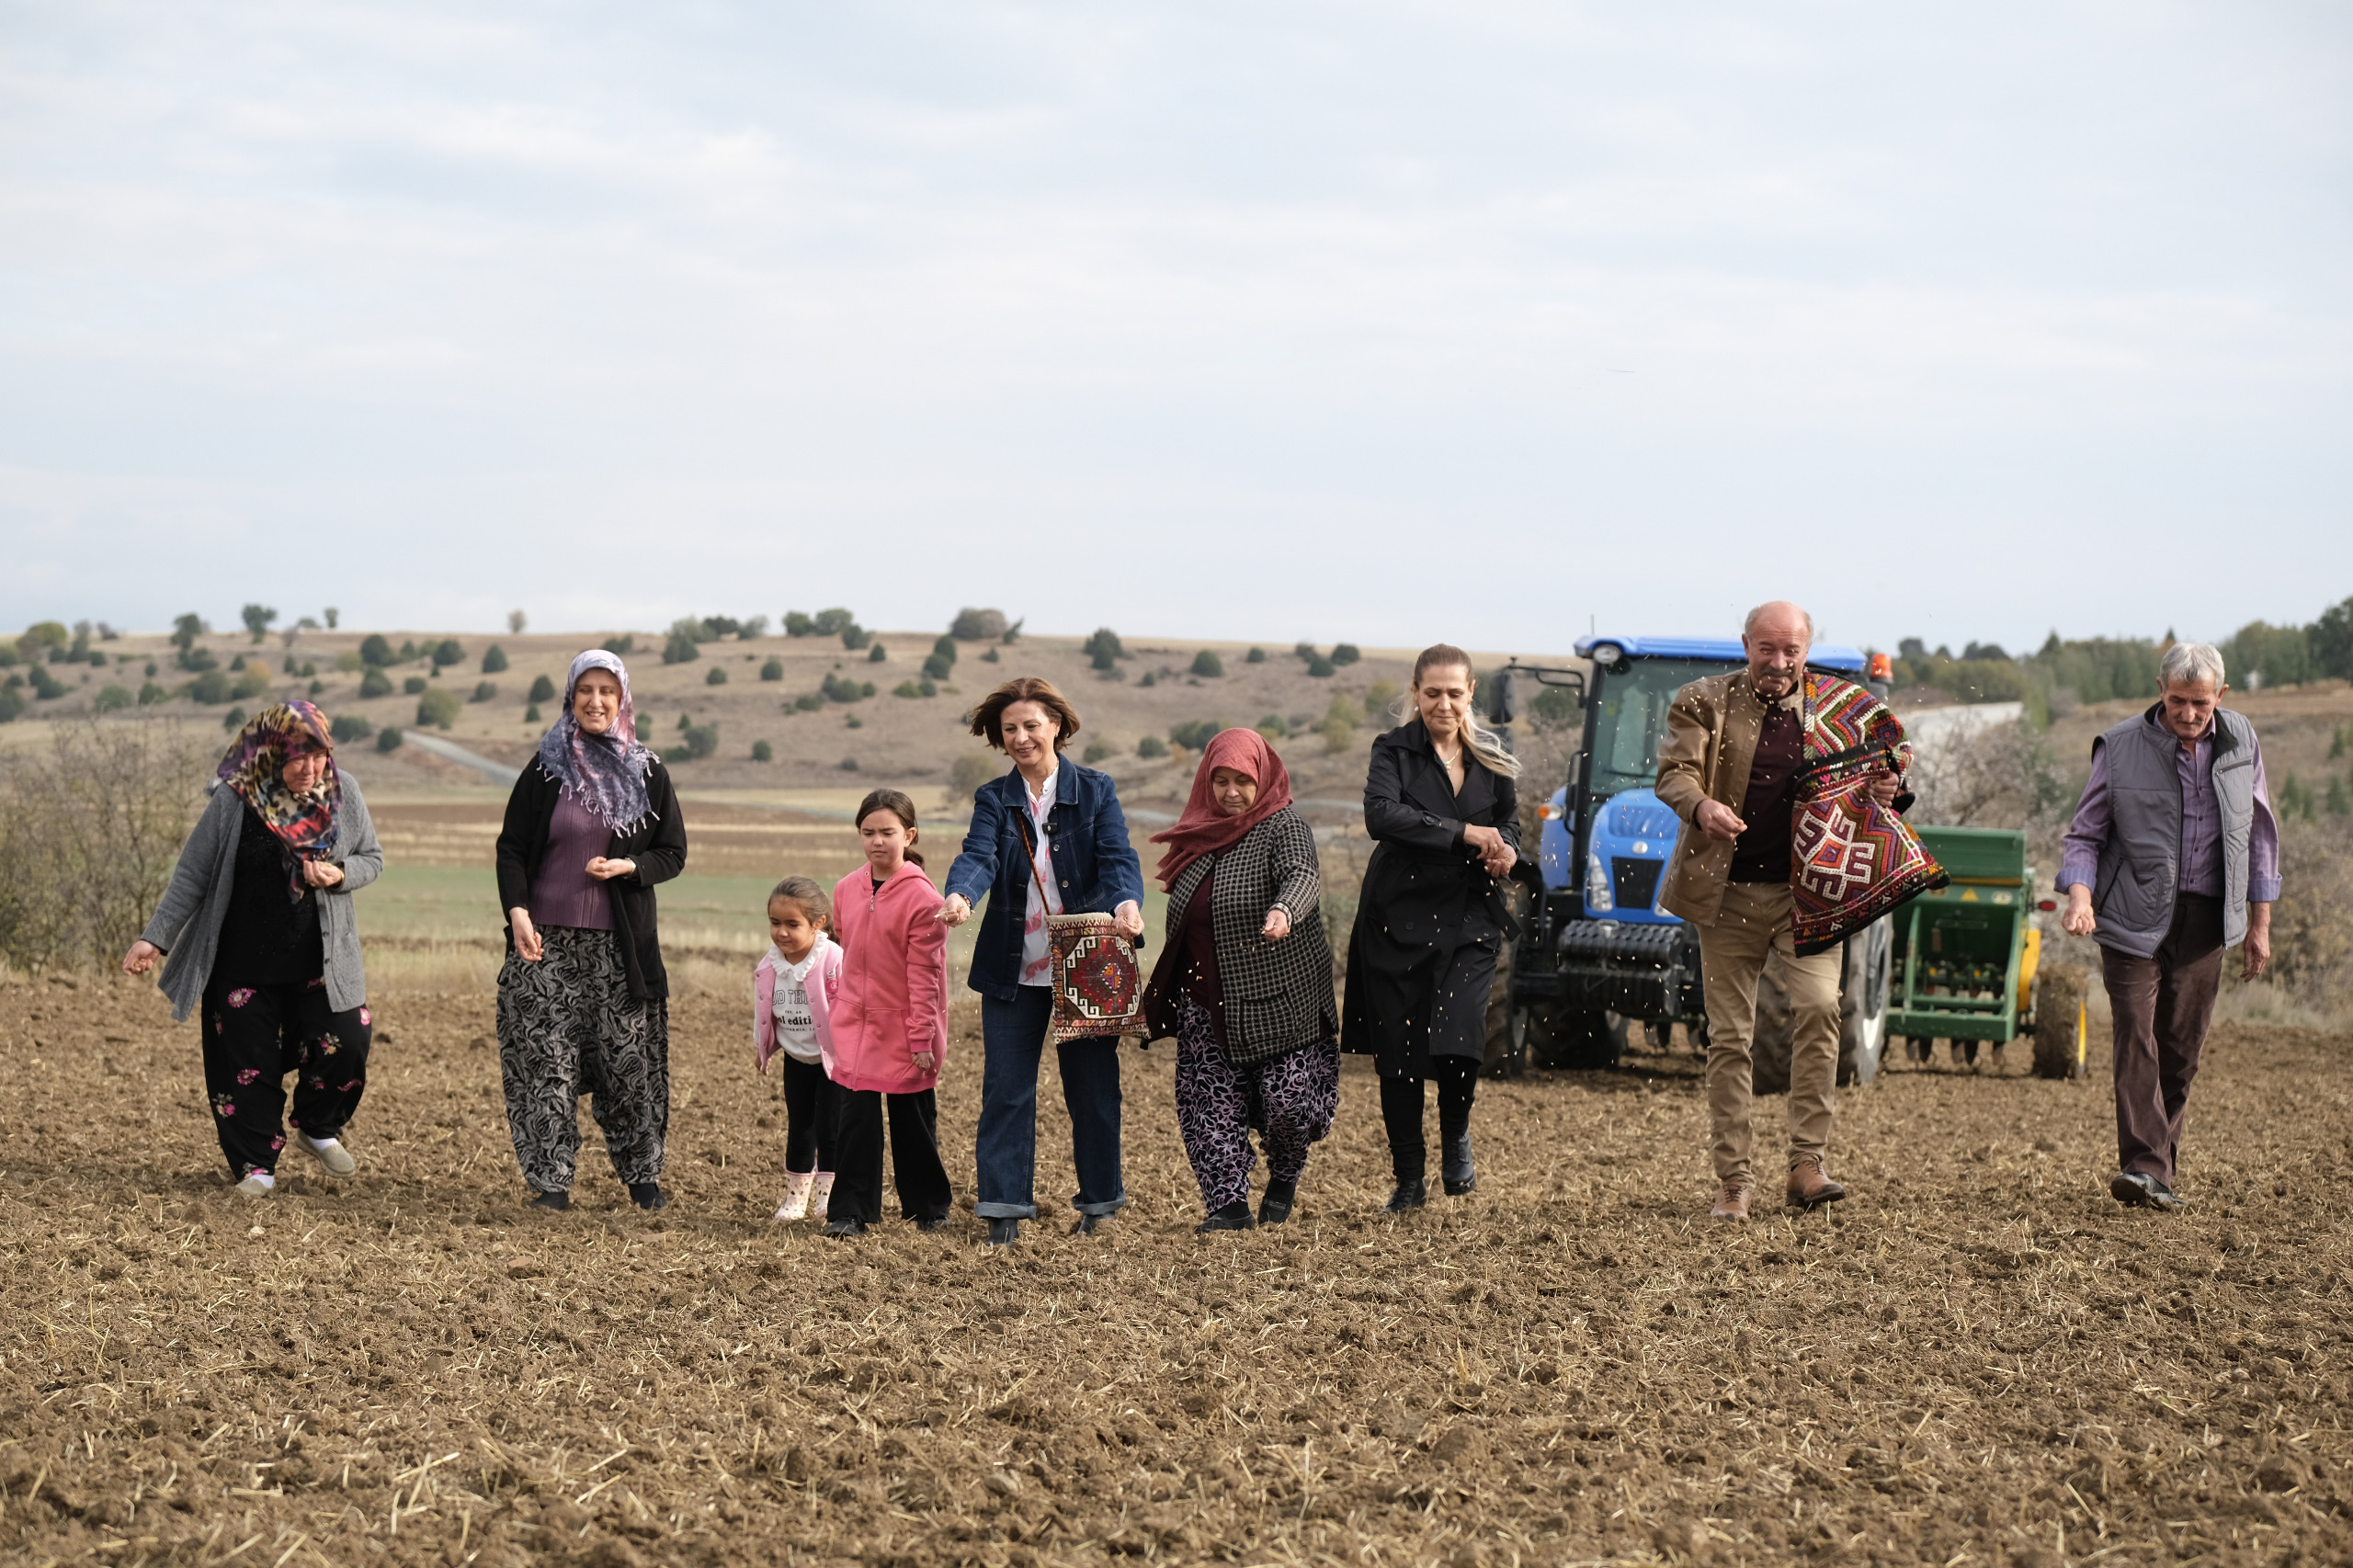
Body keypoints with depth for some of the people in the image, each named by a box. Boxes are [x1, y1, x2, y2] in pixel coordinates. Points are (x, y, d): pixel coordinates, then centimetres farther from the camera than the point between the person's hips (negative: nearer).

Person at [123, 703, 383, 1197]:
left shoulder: (343, 792, -5)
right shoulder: (234, 802, -13)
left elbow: (372, 858, 8)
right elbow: (192, 875, -5)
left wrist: (340, 875, -15)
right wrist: (155, 938, -9)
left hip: (320, 961, 2)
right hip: (242, 964, -2)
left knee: (344, 1045, -6)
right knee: (246, 1064, 0)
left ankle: (318, 1127, 23)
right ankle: (255, 1165, 16)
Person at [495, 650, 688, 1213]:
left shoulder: (648, 773, 6)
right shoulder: (545, 770, 5)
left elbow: (673, 854, 9)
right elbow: (511, 848, 4)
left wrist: (627, 866, -11)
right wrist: (517, 911, -11)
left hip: (621, 944, 0)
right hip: (547, 936, 0)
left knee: (629, 1057, 0)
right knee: (547, 1059, -4)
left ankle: (643, 1173, 15)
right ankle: (551, 1181, 1)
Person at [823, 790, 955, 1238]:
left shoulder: (922, 897, -12)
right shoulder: (846, 890, 5)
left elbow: (925, 974, -11)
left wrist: (923, 1038, -11)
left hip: (905, 1030, -4)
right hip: (855, 1025, 4)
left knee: (913, 1118, 8)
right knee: (857, 1115, -2)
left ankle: (928, 1206, 23)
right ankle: (851, 1212, 3)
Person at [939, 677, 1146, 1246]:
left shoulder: (1095, 791, 3)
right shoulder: (993, 799, 6)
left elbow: (1118, 857, -10)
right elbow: (979, 855, -12)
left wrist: (1127, 903, -32)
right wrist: (960, 896, -35)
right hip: (1013, 969, 1)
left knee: (1092, 1086, 6)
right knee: (1006, 1088, -1)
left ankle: (1100, 1200, 21)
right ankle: (1004, 1209, 5)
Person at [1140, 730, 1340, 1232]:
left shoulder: (1284, 827, -7)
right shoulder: (1201, 834, 12)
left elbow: (1304, 876, -28)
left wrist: (1283, 912, -51)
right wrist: (1163, 998, 20)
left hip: (1277, 998, -5)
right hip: (1207, 1003, 5)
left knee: (1289, 1100, -7)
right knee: (1210, 1104, -2)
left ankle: (1284, 1176, 22)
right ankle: (1229, 1205, 2)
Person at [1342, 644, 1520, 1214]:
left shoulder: (1492, 757, 8)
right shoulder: (1394, 750, -3)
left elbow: (1509, 821, 23)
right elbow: (1381, 815, -21)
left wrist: (1505, 850, -1)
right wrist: (1462, 834, -25)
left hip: (1469, 917, 1)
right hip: (1399, 916, -1)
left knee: (1458, 1042, -16)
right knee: (1398, 1055, 2)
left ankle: (1456, 1139, 14)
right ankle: (1409, 1180, 17)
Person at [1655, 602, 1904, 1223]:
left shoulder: (1834, 706, 9)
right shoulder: (1703, 703, 4)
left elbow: (1858, 783, 14)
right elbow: (1674, 771, -7)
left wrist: (1884, 792, -10)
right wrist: (1701, 805, -29)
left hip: (1807, 892, 0)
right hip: (1729, 892, 0)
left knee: (1819, 1005, -19)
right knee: (1730, 1036, 2)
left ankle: (1807, 1165, -14)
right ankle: (1733, 1181, 8)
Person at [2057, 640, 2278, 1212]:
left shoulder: (2240, 741, 4)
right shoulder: (2121, 747, -5)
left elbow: (2259, 831, 15)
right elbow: (2085, 833, 2)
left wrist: (2259, 922, 14)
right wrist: (2080, 897, -17)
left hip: (2205, 918, 3)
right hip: (2134, 917, -3)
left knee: (2182, 1046, 4)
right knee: (2137, 1036, -14)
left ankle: (2160, 1171, 11)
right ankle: (2144, 1167, -20)